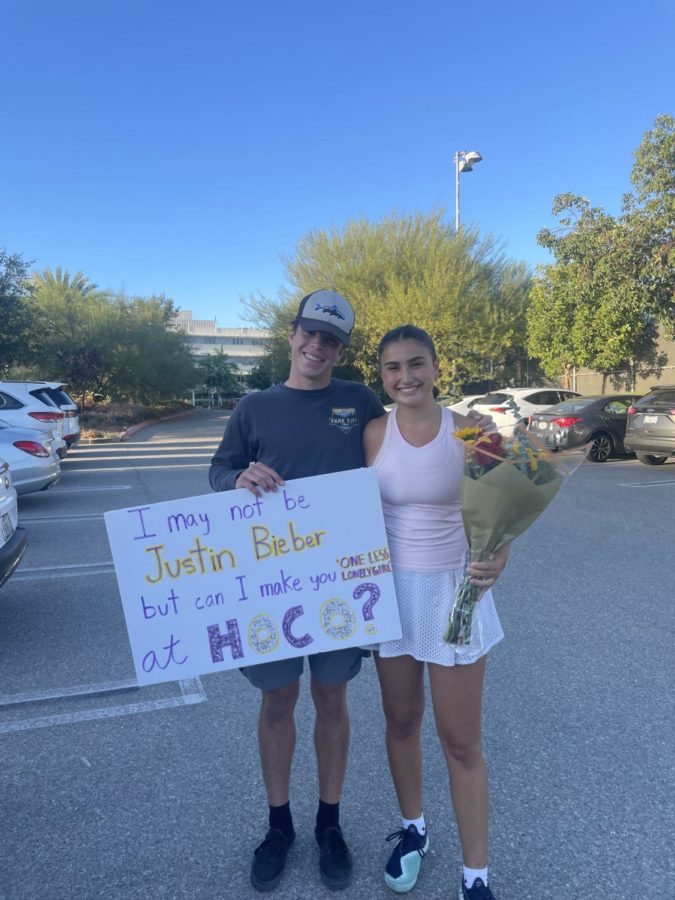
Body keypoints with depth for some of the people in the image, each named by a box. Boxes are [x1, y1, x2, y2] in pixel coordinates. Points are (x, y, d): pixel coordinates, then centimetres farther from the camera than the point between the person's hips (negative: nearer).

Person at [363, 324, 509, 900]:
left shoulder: (468, 432, -10)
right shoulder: (374, 434, -5)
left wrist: (495, 561, -27)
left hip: (454, 592, -2)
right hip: (392, 590, 2)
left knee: (461, 740, 7)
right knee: (401, 720, 19)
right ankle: (412, 830, 45)